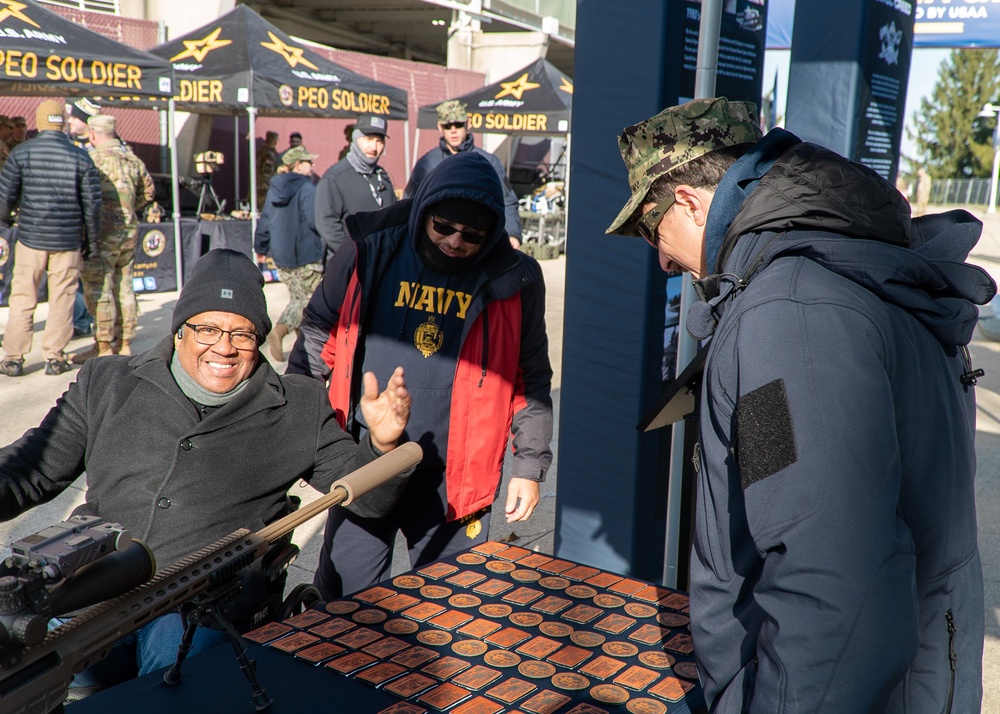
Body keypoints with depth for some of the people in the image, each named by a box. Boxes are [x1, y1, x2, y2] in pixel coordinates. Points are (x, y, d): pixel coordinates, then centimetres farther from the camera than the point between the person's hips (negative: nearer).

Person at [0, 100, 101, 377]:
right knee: (62, 299, 8)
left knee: (22, 298, 8)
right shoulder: (81, 157, -2)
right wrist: (92, 239, 9)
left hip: (30, 238, 0)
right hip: (68, 240, 0)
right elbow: (92, 204, -2)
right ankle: (55, 358, 12)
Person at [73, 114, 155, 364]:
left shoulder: (94, 158, -11)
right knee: (123, 288, 12)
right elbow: (148, 192, 21)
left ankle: (104, 348, -1)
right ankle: (124, 344, 17)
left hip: (103, 230, -7)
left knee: (98, 289, -2)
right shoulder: (133, 159, 11)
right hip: (129, 230, 7)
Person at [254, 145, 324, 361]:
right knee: (308, 301, -1)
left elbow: (265, 220, 14)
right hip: (307, 257, -7)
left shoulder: (274, 188, 8)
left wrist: (260, 248, 23)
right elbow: (315, 221, -23)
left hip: (281, 257, 7)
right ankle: (279, 331, -17)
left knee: (297, 299, 18)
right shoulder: (307, 189, -15)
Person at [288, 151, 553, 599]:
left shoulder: (512, 281, -3)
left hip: (453, 479, 0)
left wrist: (530, 467, 3)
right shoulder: (370, 253, -4)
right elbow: (317, 336, 6)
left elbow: (531, 380, 5)